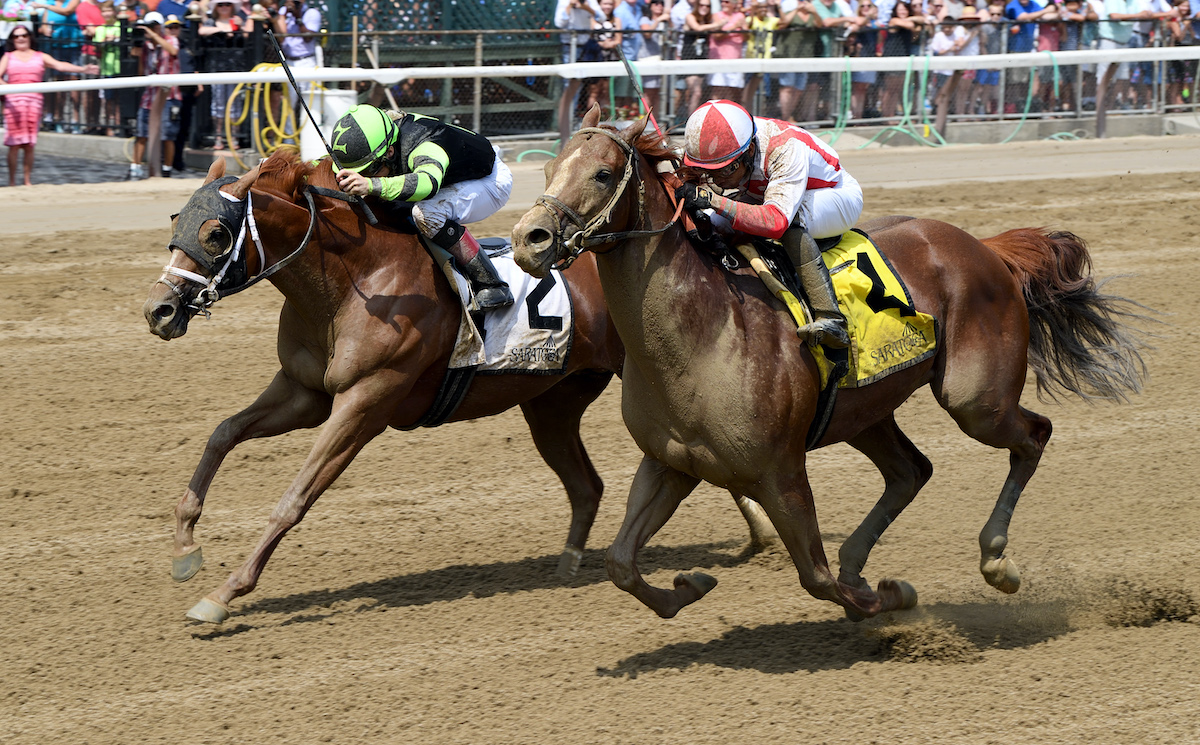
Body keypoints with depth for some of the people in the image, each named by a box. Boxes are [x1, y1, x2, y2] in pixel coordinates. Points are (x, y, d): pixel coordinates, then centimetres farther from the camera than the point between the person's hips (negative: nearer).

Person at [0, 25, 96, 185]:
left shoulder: (40, 57, 15)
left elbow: (60, 65, 3)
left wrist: (82, 69, -11)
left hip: (34, 101, 1)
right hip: (13, 101, -1)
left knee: (29, 145, -2)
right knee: (14, 144, -6)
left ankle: (28, 181, 5)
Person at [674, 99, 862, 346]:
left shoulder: (787, 149, -39)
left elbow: (776, 220, -51)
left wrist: (713, 201, -59)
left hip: (838, 199, -7)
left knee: (792, 215, -40)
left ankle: (831, 319, -43)